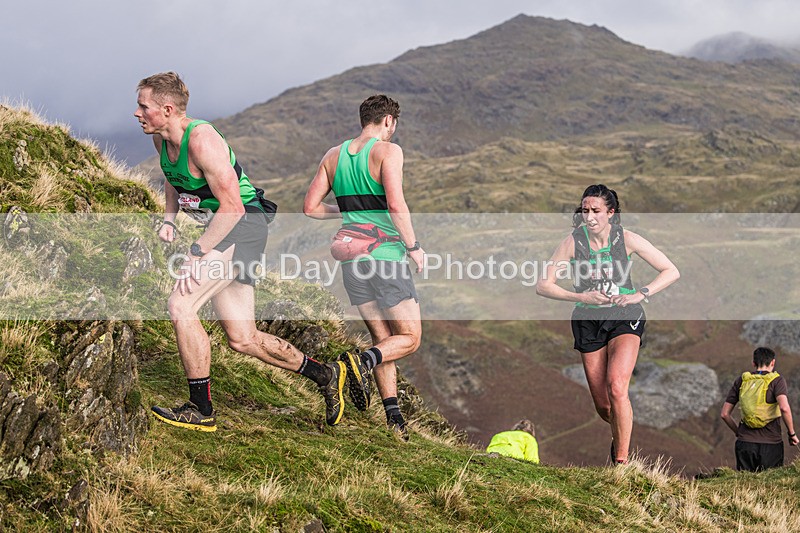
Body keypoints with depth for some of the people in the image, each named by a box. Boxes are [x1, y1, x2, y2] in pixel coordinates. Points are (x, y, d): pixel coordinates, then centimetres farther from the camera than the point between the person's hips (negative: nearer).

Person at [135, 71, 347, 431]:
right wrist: (169, 218, 8)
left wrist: (196, 255, -25)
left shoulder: (201, 140, -23)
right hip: (222, 230, 9)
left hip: (241, 226, -9)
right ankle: (325, 375, 24)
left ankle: (201, 410, -8)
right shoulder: (161, 139, 4)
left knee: (180, 307, -19)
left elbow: (232, 207, -24)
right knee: (242, 340, 9)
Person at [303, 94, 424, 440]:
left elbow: (310, 207, 10)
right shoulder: (388, 151, -8)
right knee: (409, 338, 5)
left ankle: (393, 416, 8)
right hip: (385, 256, -6)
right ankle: (361, 361, -22)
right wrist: (413, 247, -9)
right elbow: (396, 204, -20)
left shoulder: (334, 156, 10)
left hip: (351, 257, 6)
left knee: (382, 338, 15)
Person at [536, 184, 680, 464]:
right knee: (603, 407, 3)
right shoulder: (573, 242, -7)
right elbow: (543, 286, -5)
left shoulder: (626, 239, -8)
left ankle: (621, 460, -15)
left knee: (617, 387, -25)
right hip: (588, 322, 2)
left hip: (624, 318, -2)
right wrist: (581, 297, -17)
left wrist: (640, 295, -15)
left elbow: (671, 272, -2)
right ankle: (620, 434, 39)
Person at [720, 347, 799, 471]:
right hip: (771, 444, -3)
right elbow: (784, 408, -17)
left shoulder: (741, 380, 10)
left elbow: (724, 414, 10)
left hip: (745, 443, 3)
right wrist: (792, 434, -5)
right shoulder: (776, 380, 0)